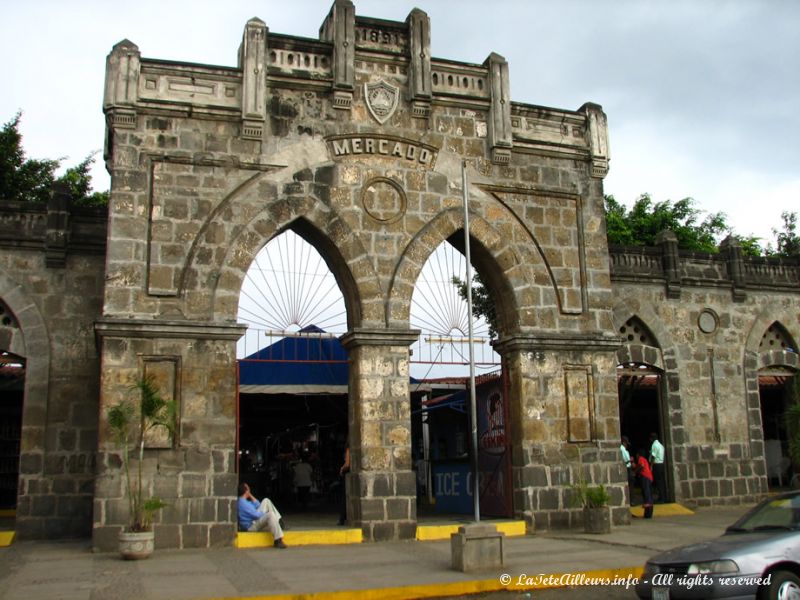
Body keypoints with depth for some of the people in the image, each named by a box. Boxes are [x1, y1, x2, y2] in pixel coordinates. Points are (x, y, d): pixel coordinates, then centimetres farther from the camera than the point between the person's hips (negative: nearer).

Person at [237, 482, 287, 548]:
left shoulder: (243, 501, 12)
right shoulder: (242, 503, -21)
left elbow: (258, 506, 16)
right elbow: (256, 515, -24)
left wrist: (251, 496, 8)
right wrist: (266, 515, -7)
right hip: (251, 527, -11)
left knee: (266, 501, 10)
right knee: (270, 514, -34)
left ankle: (279, 521, 2)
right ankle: (278, 541, -33)